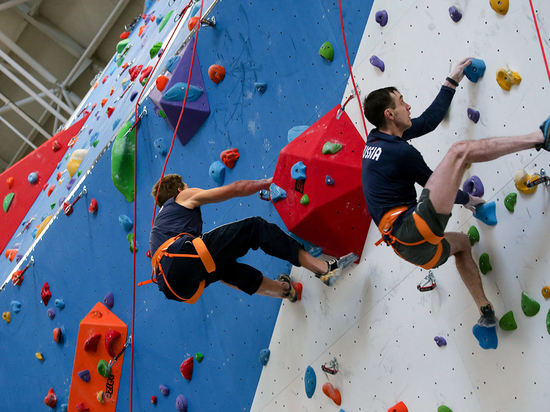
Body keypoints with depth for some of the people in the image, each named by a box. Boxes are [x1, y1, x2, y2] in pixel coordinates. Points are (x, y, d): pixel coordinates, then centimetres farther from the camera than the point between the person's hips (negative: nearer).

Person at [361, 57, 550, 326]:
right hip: (414, 229, -10)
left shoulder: (377, 140, 14)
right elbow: (435, 184, 3)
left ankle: (485, 309, 33)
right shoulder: (400, 151, -11)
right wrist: (467, 199, 22)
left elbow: (428, 121, 20)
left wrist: (452, 81, 26)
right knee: (460, 151, -12)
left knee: (461, 242, 38)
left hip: (410, 246, 10)